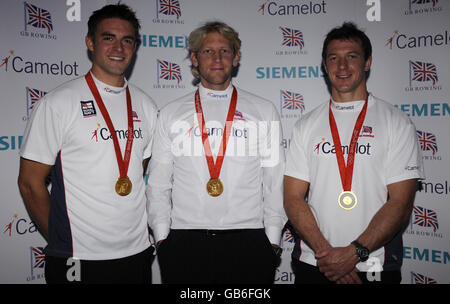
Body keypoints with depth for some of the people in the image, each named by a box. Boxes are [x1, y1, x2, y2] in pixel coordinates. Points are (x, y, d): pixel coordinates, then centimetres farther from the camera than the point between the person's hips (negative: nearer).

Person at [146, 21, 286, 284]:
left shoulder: (264, 112, 7)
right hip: (184, 244, 1)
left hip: (248, 242, 0)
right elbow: (158, 183, 8)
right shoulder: (171, 114, 8)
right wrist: (162, 237, 2)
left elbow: (276, 181, 5)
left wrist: (272, 239, 1)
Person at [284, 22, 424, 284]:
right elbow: (293, 198, -2)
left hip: (375, 267, -1)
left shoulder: (397, 123, -2)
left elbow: (401, 204, -8)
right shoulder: (306, 125, 3)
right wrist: (325, 252, -13)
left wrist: (354, 253, -17)